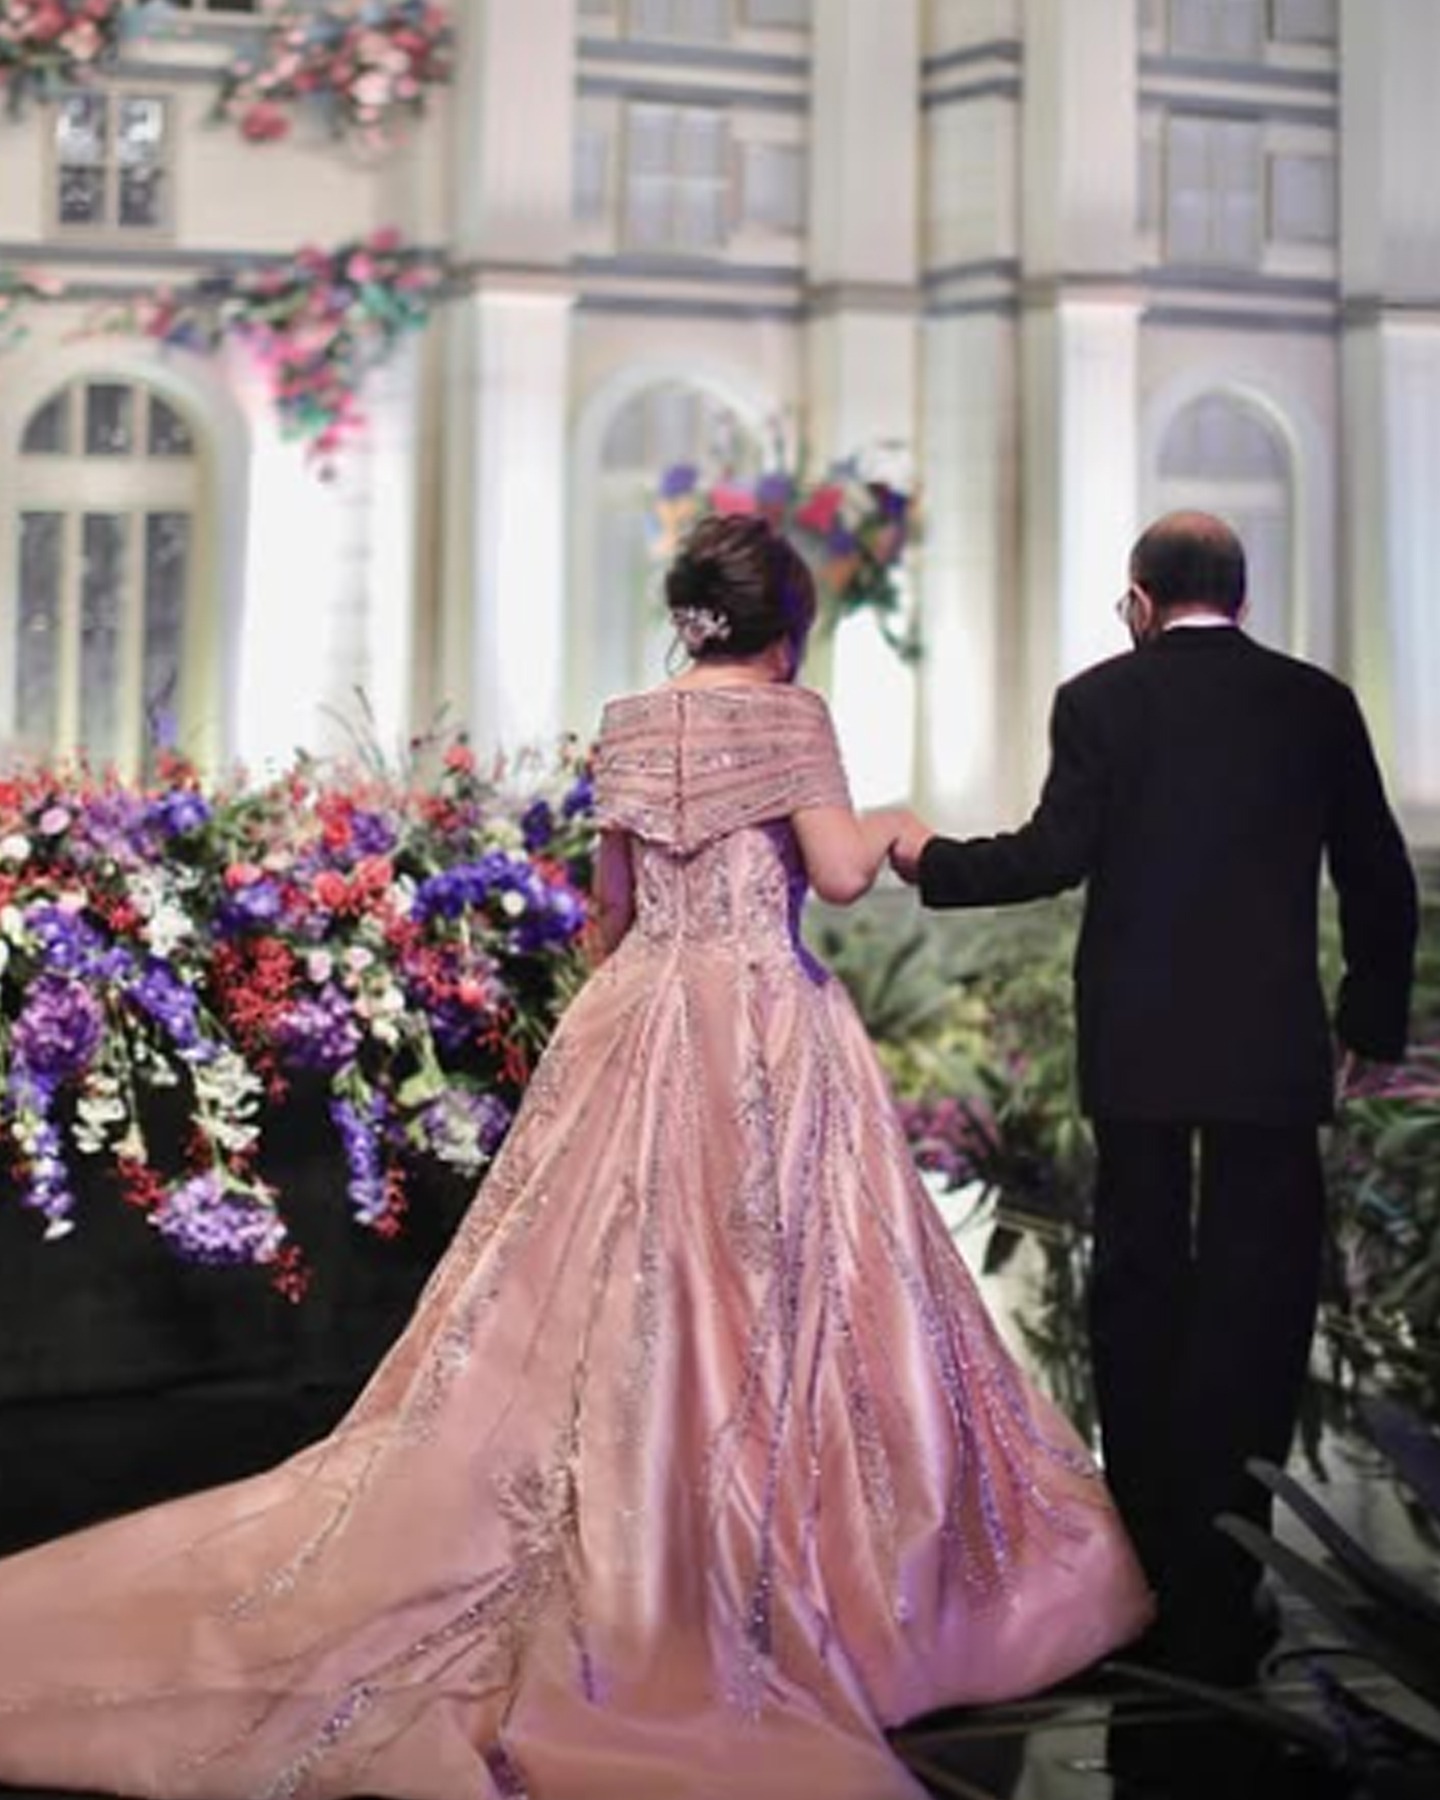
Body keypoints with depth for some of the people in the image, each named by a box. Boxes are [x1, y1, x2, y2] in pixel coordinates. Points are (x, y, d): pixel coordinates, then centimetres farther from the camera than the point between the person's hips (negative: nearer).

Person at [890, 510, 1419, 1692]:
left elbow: (1056, 853, -8)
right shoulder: (1318, 703, 4)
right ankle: (1218, 1607, 3)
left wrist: (931, 860, 8)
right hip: (1271, 1048, 0)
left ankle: (1151, 1571, 21)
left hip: (1136, 1046, 0)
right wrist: (1375, 1024, 19)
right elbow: (1381, 882, 7)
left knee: (1141, 1294, 13)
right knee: (1255, 1306, 4)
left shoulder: (1100, 698, -1)